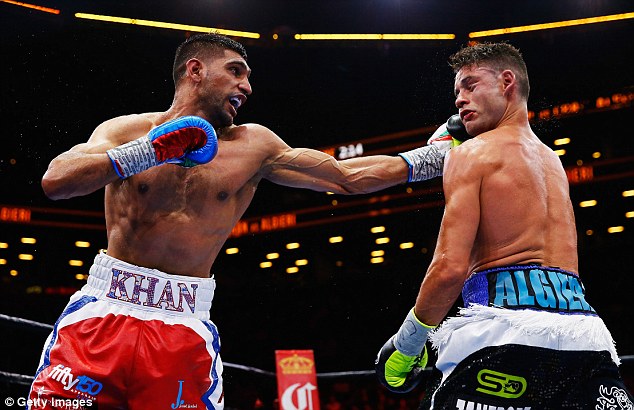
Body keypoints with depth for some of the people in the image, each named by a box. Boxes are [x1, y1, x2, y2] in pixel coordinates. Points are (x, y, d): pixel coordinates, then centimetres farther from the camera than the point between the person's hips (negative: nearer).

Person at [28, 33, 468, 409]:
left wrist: (434, 156, 12)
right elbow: (55, 181, -9)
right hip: (104, 311, -1)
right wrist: (146, 152, -17)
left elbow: (349, 176, 12)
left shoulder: (252, 146, 9)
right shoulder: (126, 130, 6)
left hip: (185, 329, 1)